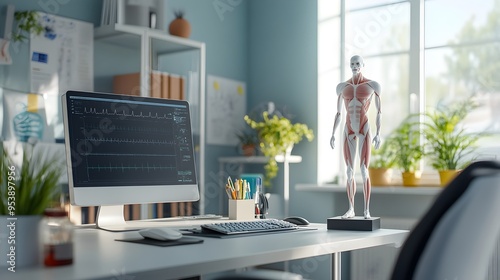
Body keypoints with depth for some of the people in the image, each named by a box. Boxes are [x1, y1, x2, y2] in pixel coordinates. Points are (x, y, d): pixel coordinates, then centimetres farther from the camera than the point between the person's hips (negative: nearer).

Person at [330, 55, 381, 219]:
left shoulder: (373, 85, 1)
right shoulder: (342, 87, 10)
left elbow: (379, 112, 2)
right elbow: (338, 113, 14)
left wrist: (378, 134, -7)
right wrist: (333, 134, 7)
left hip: (365, 130, -3)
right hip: (349, 131, 3)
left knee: (364, 171, -8)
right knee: (349, 172, 3)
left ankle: (366, 210, 0)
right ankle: (351, 209, 12)